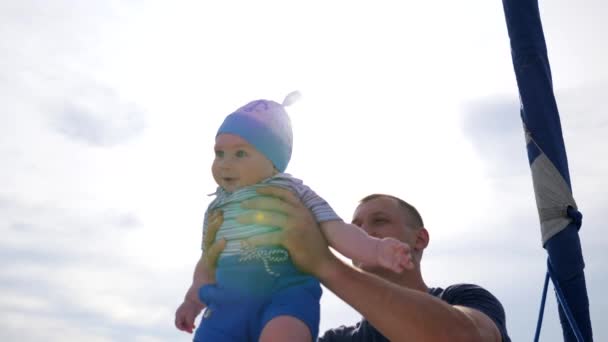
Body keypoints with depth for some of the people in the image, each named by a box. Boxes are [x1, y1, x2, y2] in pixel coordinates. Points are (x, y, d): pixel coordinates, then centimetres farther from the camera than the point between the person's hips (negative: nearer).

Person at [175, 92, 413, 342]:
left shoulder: (293, 191, 5)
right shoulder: (216, 208, 19)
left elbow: (336, 230, -4)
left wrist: (375, 249, -21)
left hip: (288, 294, -4)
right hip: (228, 302, 5)